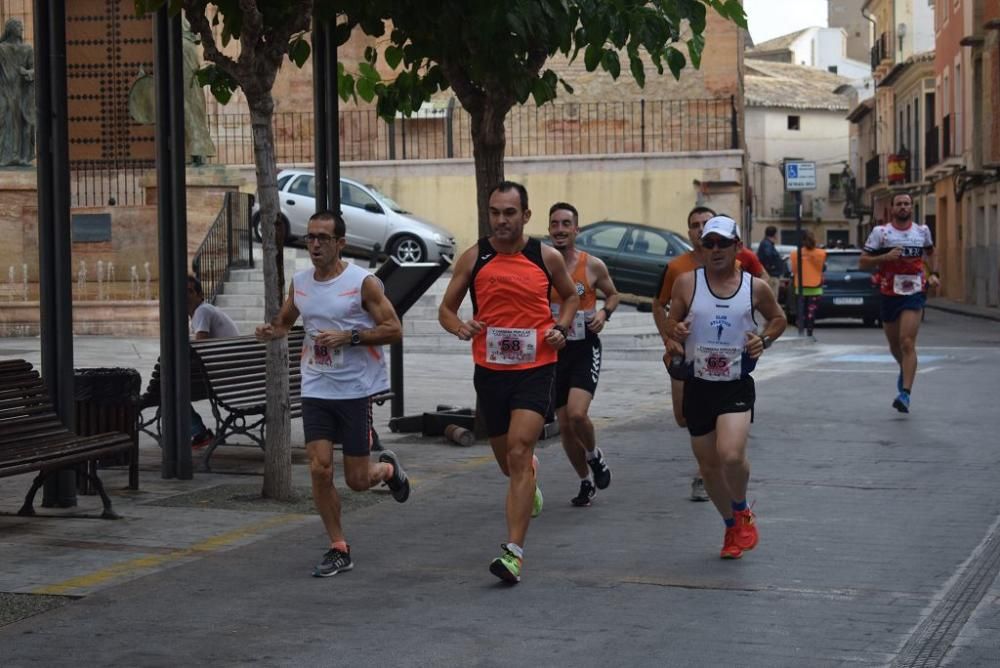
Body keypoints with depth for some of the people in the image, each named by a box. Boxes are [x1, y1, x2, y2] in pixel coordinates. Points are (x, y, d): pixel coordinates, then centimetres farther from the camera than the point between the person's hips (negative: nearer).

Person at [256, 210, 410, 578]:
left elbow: (393, 330, -10)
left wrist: (348, 336, -21)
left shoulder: (363, 282, -10)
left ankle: (388, 468, 38)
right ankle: (339, 549, 9)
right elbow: (285, 320, 21)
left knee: (357, 481, 1)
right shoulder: (299, 282, 5)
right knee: (319, 470, -5)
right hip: (316, 391, 4)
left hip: (356, 390, -4)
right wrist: (271, 330, -3)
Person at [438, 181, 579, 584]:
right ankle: (531, 479, 54)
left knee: (518, 454, -17)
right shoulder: (474, 258, 1)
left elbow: (571, 296, 18)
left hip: (535, 368, -2)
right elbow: (446, 308, 7)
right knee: (508, 461, 15)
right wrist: (459, 327, -15)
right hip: (490, 370, 2)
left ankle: (514, 551, -17)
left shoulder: (547, 258, 1)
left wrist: (561, 328, -1)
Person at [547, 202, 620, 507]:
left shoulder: (593, 266, -3)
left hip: (585, 348, -2)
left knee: (577, 414, -22)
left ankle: (594, 455, 10)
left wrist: (604, 313, -6)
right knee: (564, 425, 7)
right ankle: (586, 481, 27)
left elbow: (613, 294, 14)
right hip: (553, 349, 2)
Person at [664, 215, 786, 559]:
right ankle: (732, 528, 33)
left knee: (731, 455, -23)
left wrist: (764, 340, -3)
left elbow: (778, 318, 16)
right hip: (698, 385, 2)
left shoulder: (755, 287, -1)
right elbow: (671, 322, 7)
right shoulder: (686, 283, -3)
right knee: (708, 466, 9)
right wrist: (676, 331, -16)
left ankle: (743, 512, 8)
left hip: (737, 385, -2)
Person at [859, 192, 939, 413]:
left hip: (914, 293, -1)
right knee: (894, 344, 16)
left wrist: (933, 274, 11)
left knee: (907, 343, -16)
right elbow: (863, 262, -2)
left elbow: (930, 252, 27)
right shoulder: (880, 232, -1)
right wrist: (884, 257, -18)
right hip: (889, 294, 1)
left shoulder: (922, 231, 6)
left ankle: (905, 394, -19)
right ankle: (905, 370, 49)